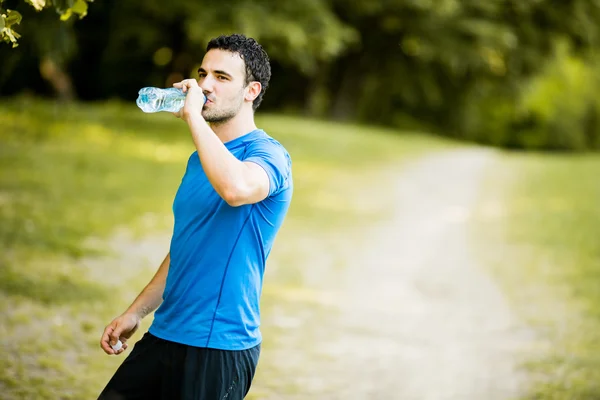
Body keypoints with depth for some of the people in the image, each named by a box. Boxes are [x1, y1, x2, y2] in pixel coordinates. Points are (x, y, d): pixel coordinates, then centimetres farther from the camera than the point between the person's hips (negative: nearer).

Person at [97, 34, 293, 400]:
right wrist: (135, 313, 18)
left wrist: (193, 116, -27)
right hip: (164, 336, 8)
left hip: (219, 346, -8)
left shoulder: (267, 154, -12)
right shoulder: (202, 159, 15)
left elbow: (236, 188, -37)